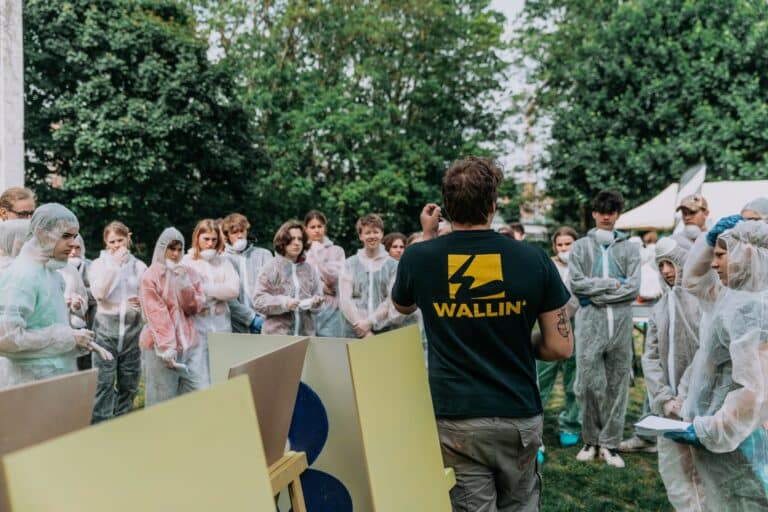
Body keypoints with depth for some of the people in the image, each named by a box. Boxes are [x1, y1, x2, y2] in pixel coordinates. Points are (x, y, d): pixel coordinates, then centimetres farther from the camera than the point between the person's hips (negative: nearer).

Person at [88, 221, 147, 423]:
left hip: (132, 327, 3)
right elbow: (98, 293, -13)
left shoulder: (139, 265, 7)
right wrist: (115, 265, -16)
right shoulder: (99, 264, 2)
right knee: (104, 381, -6)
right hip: (107, 326, -2)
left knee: (129, 381, 9)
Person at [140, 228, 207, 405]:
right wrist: (167, 347, -18)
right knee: (162, 401, 1)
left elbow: (196, 307, 6)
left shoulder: (189, 273, 11)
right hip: (161, 345, -4)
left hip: (189, 343, 4)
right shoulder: (150, 276, -3)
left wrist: (185, 285, -10)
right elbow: (155, 314, -11)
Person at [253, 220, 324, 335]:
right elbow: (259, 301, -5)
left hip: (305, 334, 3)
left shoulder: (309, 269, 8)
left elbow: (318, 295, 14)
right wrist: (284, 303, -18)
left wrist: (316, 302, -8)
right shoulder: (272, 267, -2)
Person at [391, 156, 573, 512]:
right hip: (519, 418, 1)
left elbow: (403, 307, 18)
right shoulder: (533, 259, -7)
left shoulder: (418, 258, -6)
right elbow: (561, 347, -3)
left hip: (455, 421, 0)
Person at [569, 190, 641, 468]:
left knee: (618, 385, 5)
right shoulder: (580, 246, 10)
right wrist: (612, 283, -6)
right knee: (588, 384, -1)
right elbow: (576, 283, -4)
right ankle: (591, 440, 14)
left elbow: (633, 287, -1)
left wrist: (597, 294, -8)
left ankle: (609, 443, 14)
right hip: (590, 322, -1)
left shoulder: (630, 248, 11)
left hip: (621, 321, 1)